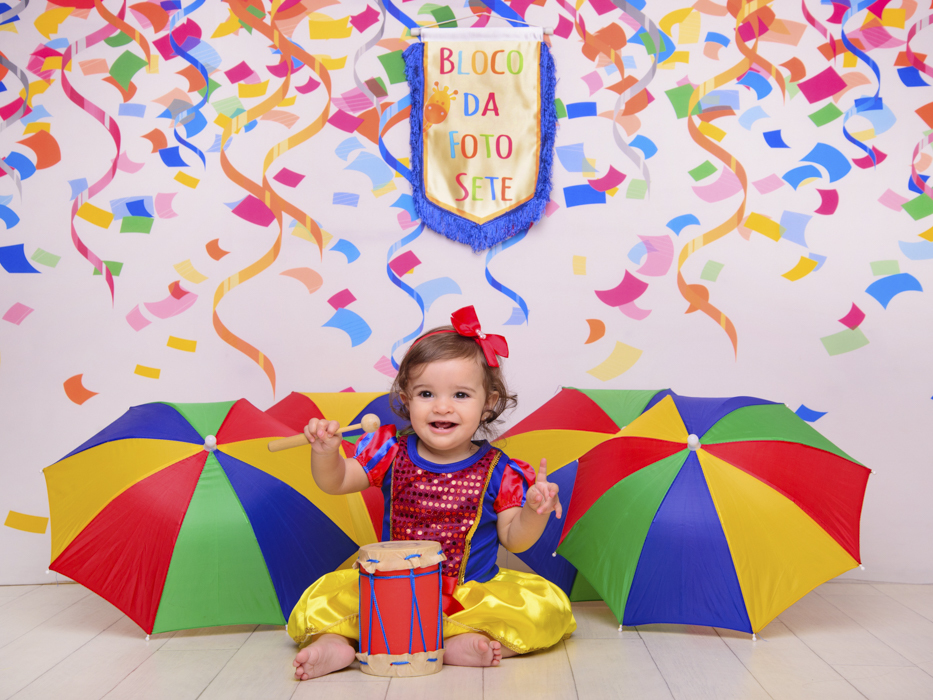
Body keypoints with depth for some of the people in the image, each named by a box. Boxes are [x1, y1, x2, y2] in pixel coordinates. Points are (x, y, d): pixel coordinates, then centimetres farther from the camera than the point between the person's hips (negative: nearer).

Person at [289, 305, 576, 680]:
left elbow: (514, 539, -3)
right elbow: (335, 483, 1)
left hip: (473, 592, 0)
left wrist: (534, 512, -25)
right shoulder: (390, 452, -2)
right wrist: (326, 452, -20)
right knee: (322, 599, -17)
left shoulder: (498, 471, -7)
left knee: (548, 607, -23)